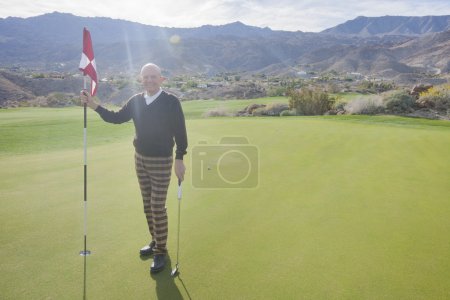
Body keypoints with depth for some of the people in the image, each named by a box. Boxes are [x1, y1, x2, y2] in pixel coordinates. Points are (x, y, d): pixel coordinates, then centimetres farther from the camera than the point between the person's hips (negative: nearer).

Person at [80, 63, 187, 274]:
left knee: (158, 207, -4)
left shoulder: (171, 102, -12)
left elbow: (180, 132, -11)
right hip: (140, 159, 6)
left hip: (161, 161, -6)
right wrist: (93, 105, -2)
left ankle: (161, 251, 9)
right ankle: (155, 241, 32)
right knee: (147, 205, 15)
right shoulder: (136, 101, 4)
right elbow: (116, 118, 9)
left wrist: (179, 159, -13)